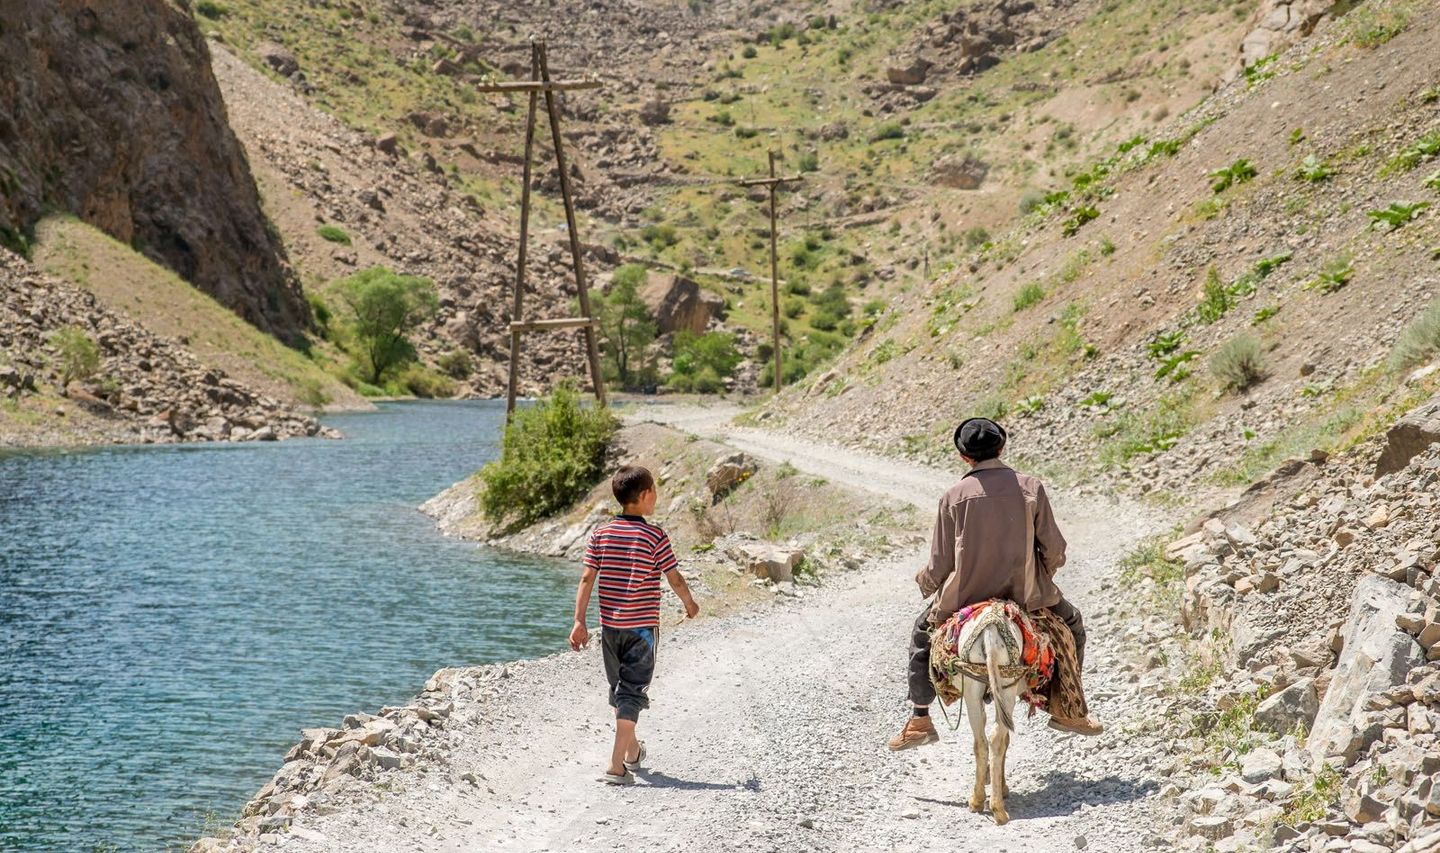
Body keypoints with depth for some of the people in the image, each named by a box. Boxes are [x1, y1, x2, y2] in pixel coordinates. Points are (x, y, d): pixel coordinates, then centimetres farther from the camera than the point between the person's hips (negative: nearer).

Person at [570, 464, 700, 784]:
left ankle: (632, 750, 38)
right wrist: (690, 604, 15)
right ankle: (616, 766, -13)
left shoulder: (600, 533, 1)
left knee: (619, 690, 19)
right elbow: (675, 579, -4)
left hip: (610, 625, 5)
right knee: (632, 694, -4)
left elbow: (587, 579, -2)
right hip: (642, 626, -5)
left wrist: (579, 622, -1)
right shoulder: (655, 537, -10)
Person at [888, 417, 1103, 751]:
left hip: (967, 594, 0)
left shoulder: (954, 497, -6)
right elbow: (1054, 549, -2)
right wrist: (1044, 575, 20)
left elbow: (940, 564, -3)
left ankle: (920, 720, 25)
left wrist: (925, 582, 20)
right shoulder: (1031, 488, -5)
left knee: (922, 631, 27)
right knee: (1071, 624, 28)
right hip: (1026, 592, 0)